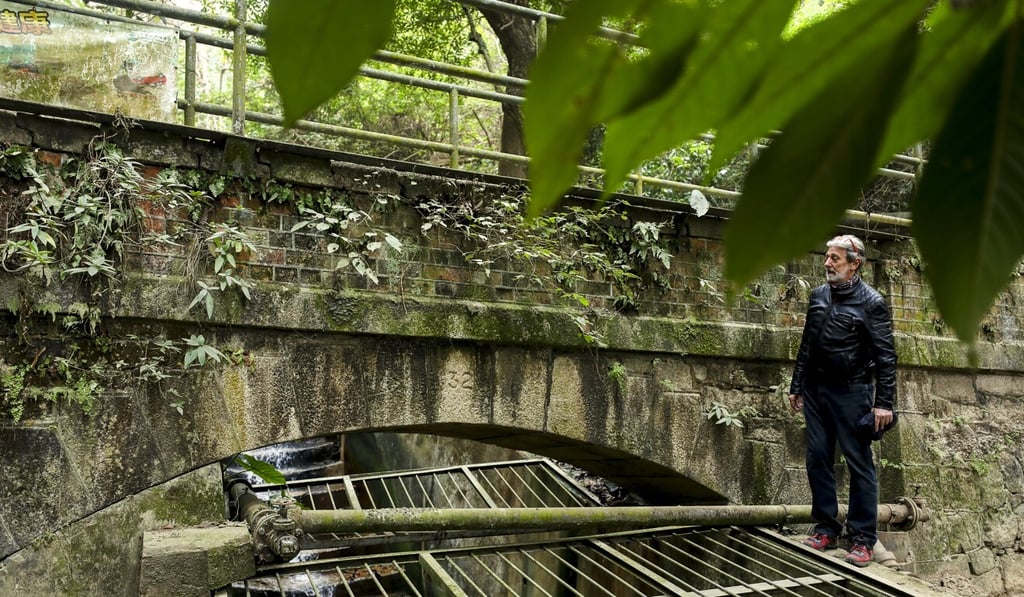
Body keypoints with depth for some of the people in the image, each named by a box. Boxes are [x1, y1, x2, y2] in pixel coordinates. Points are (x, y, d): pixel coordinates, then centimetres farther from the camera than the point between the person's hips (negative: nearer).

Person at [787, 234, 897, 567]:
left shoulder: (871, 302, -8)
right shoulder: (818, 295, 9)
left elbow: (886, 356, -9)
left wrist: (884, 402, -14)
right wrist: (796, 386, 15)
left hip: (851, 393, -6)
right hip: (816, 391, 6)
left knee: (859, 464, 1)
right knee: (818, 460, 9)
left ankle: (863, 538, 8)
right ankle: (826, 527, 21)